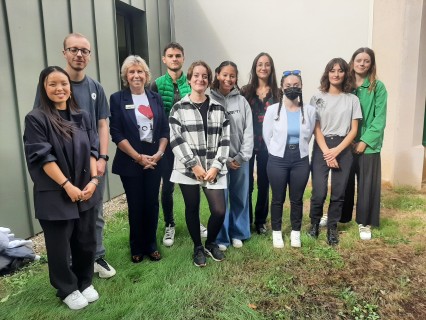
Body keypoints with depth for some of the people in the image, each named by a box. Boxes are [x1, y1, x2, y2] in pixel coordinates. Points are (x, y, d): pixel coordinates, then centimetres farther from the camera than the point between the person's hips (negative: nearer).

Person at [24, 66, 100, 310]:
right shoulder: (36, 119, -7)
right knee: (60, 246, 9)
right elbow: (43, 157, -13)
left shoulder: (82, 116, 7)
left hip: (86, 192, 4)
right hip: (55, 195, -4)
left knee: (86, 241, 13)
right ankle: (67, 290, 30)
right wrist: (67, 185, -15)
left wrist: (94, 179, -7)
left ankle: (85, 282, 35)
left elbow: (92, 150, 5)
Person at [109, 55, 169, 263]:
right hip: (130, 162, -2)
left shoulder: (155, 98, 7)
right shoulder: (117, 99, -3)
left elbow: (165, 129, 6)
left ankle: (151, 245, 25)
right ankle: (137, 248, 25)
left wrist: (159, 153, -7)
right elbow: (116, 134, -8)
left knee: (152, 204, 9)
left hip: (154, 160, 3)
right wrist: (138, 157, -13)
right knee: (136, 206, 7)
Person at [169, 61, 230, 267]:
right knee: (192, 209, 9)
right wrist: (194, 165, -13)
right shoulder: (178, 108, 0)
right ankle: (198, 248, 31)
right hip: (188, 169, -1)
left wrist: (216, 167, -7)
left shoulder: (219, 109, 8)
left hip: (213, 169, 2)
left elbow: (224, 140, 4)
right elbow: (176, 141, -7)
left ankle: (211, 243, 26)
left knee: (219, 210, -4)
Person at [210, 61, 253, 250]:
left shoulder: (242, 101, 4)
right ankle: (221, 238, 19)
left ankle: (238, 234, 30)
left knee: (240, 198, 13)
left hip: (240, 159, 3)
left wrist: (242, 156, -8)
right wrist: (224, 159, -10)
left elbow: (248, 131, 1)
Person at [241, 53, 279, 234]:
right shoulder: (245, 91, 4)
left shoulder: (276, 93, 5)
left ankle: (260, 221, 24)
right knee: (246, 183, 3)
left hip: (267, 144, 1)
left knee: (264, 183, 9)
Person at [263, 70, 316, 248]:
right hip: (277, 160, -1)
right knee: (278, 199, 10)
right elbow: (267, 136, 1)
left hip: (301, 160, 2)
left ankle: (295, 232, 29)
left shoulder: (309, 110, -3)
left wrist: (298, 150, 11)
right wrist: (277, 153, 7)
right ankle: (276, 233, 27)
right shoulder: (273, 110, -8)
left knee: (297, 199, 11)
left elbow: (308, 136, 9)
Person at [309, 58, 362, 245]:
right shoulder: (318, 98, 2)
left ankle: (332, 228, 23)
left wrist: (336, 151, -11)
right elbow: (316, 128, -3)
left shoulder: (352, 99, 5)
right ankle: (314, 223, 20)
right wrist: (327, 153, -11)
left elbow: (353, 130, 2)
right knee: (319, 192, -7)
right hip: (321, 148, -1)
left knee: (338, 192, 4)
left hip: (343, 149, 1)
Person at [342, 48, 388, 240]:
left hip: (368, 145, -2)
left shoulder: (378, 87, -4)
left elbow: (380, 118, -7)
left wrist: (365, 141, -14)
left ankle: (364, 222, 19)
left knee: (367, 184, 4)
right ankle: (340, 216, 27)